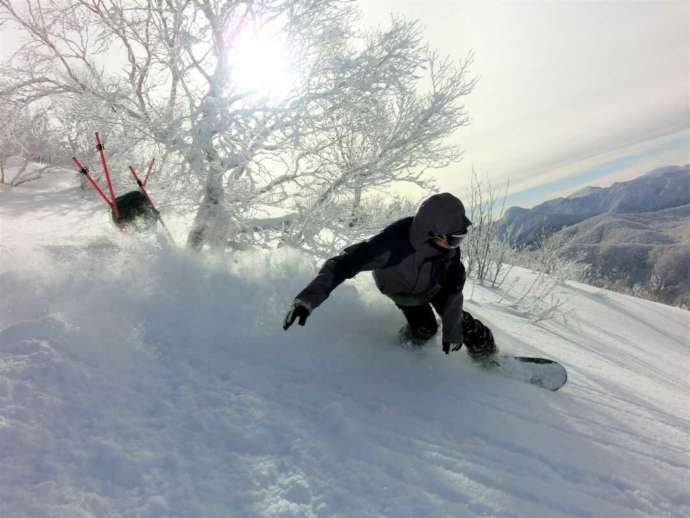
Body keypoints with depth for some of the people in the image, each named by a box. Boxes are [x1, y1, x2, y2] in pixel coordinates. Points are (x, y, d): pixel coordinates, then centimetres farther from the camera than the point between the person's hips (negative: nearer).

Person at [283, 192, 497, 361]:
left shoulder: (449, 246, -36)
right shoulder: (393, 243, -49)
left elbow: (454, 289, -25)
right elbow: (346, 262, -48)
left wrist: (452, 331, -23)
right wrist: (310, 297, -60)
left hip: (435, 286, 2)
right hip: (402, 291, -2)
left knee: (459, 320, -4)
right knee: (424, 329, -8)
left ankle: (486, 351, 26)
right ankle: (407, 341, 28)